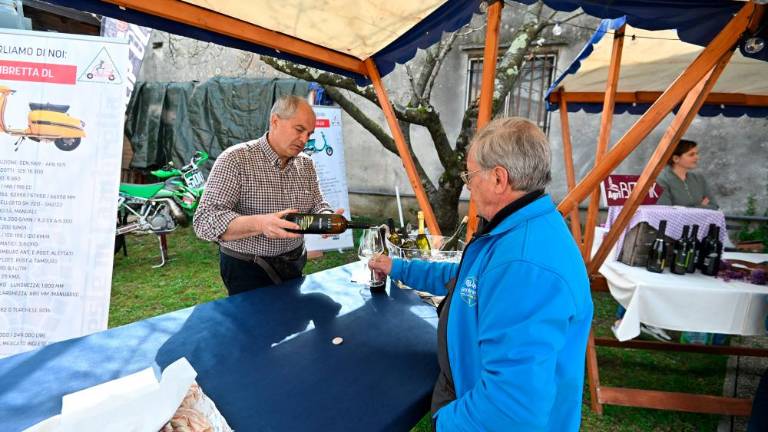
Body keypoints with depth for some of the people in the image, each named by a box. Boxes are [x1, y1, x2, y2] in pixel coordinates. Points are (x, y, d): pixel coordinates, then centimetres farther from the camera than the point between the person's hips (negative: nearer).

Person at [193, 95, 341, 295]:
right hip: (248, 271, -6)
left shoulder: (306, 164, 2)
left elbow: (317, 204, 9)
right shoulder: (235, 159, -17)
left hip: (294, 266, 6)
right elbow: (205, 221, -23)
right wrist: (260, 224, -39)